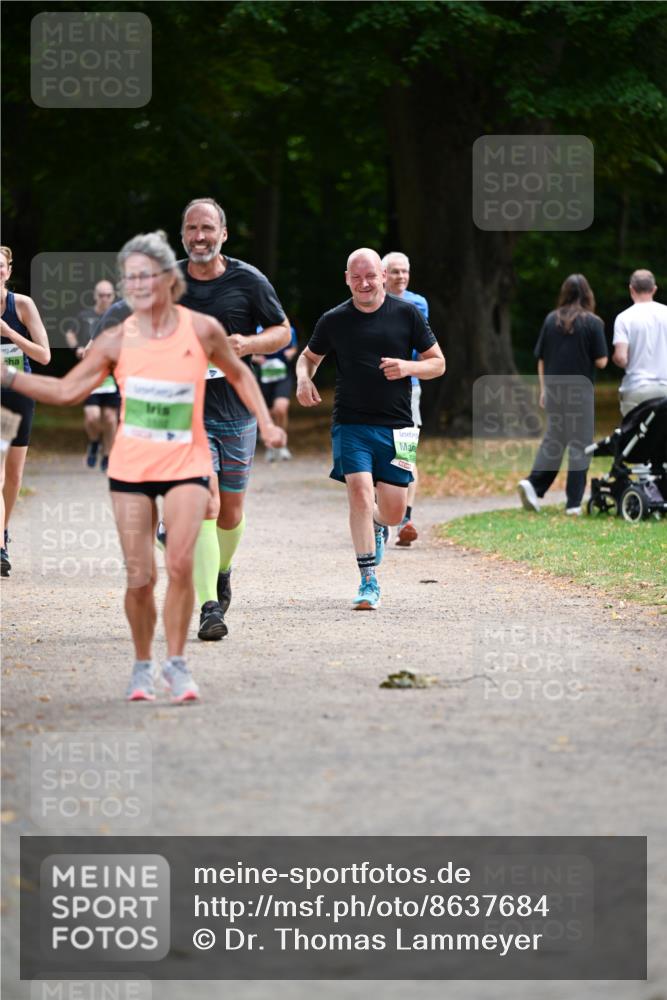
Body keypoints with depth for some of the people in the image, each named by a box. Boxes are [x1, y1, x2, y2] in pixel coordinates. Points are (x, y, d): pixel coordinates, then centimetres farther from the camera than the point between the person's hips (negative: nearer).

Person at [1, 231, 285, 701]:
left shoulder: (202, 329, -4)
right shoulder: (117, 341, -2)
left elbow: (238, 374, 14)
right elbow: (67, 390, 1)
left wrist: (266, 423, 6)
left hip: (186, 465, -1)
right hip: (131, 468, 1)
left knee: (180, 563, -20)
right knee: (140, 577, -1)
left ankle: (177, 662, -4)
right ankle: (143, 666, 20)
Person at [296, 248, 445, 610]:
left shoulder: (407, 314, 2)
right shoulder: (334, 321, 3)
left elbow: (437, 363, 8)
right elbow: (309, 356, 19)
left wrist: (408, 367, -13)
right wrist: (304, 379, -3)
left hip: (395, 427, 0)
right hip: (350, 425, 0)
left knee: (393, 512, 0)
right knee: (360, 491, -19)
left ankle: (375, 525, 39)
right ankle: (369, 581, -11)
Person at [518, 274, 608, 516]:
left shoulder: (551, 320, 4)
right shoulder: (592, 323, -7)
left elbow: (541, 359, 8)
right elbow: (601, 361, -8)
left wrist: (543, 389, 16)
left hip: (554, 389, 4)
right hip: (580, 391, -3)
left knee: (552, 439, 15)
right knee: (579, 444, 4)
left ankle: (533, 484, -5)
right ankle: (574, 503, 3)